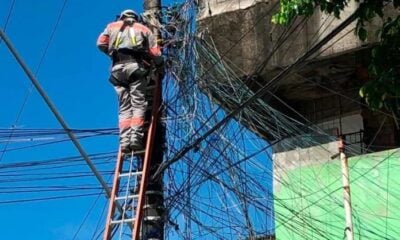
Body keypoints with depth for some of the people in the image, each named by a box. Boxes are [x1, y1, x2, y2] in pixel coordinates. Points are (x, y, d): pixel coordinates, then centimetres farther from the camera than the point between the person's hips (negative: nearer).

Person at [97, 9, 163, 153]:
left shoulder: (112, 26, 26)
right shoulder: (143, 29, 22)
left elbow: (101, 44, 11)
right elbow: (155, 53, 11)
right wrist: (159, 64, 29)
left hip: (118, 69, 2)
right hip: (136, 67, -2)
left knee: (124, 107, 2)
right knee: (138, 104, -5)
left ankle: (124, 140, -12)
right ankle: (136, 137, -21)